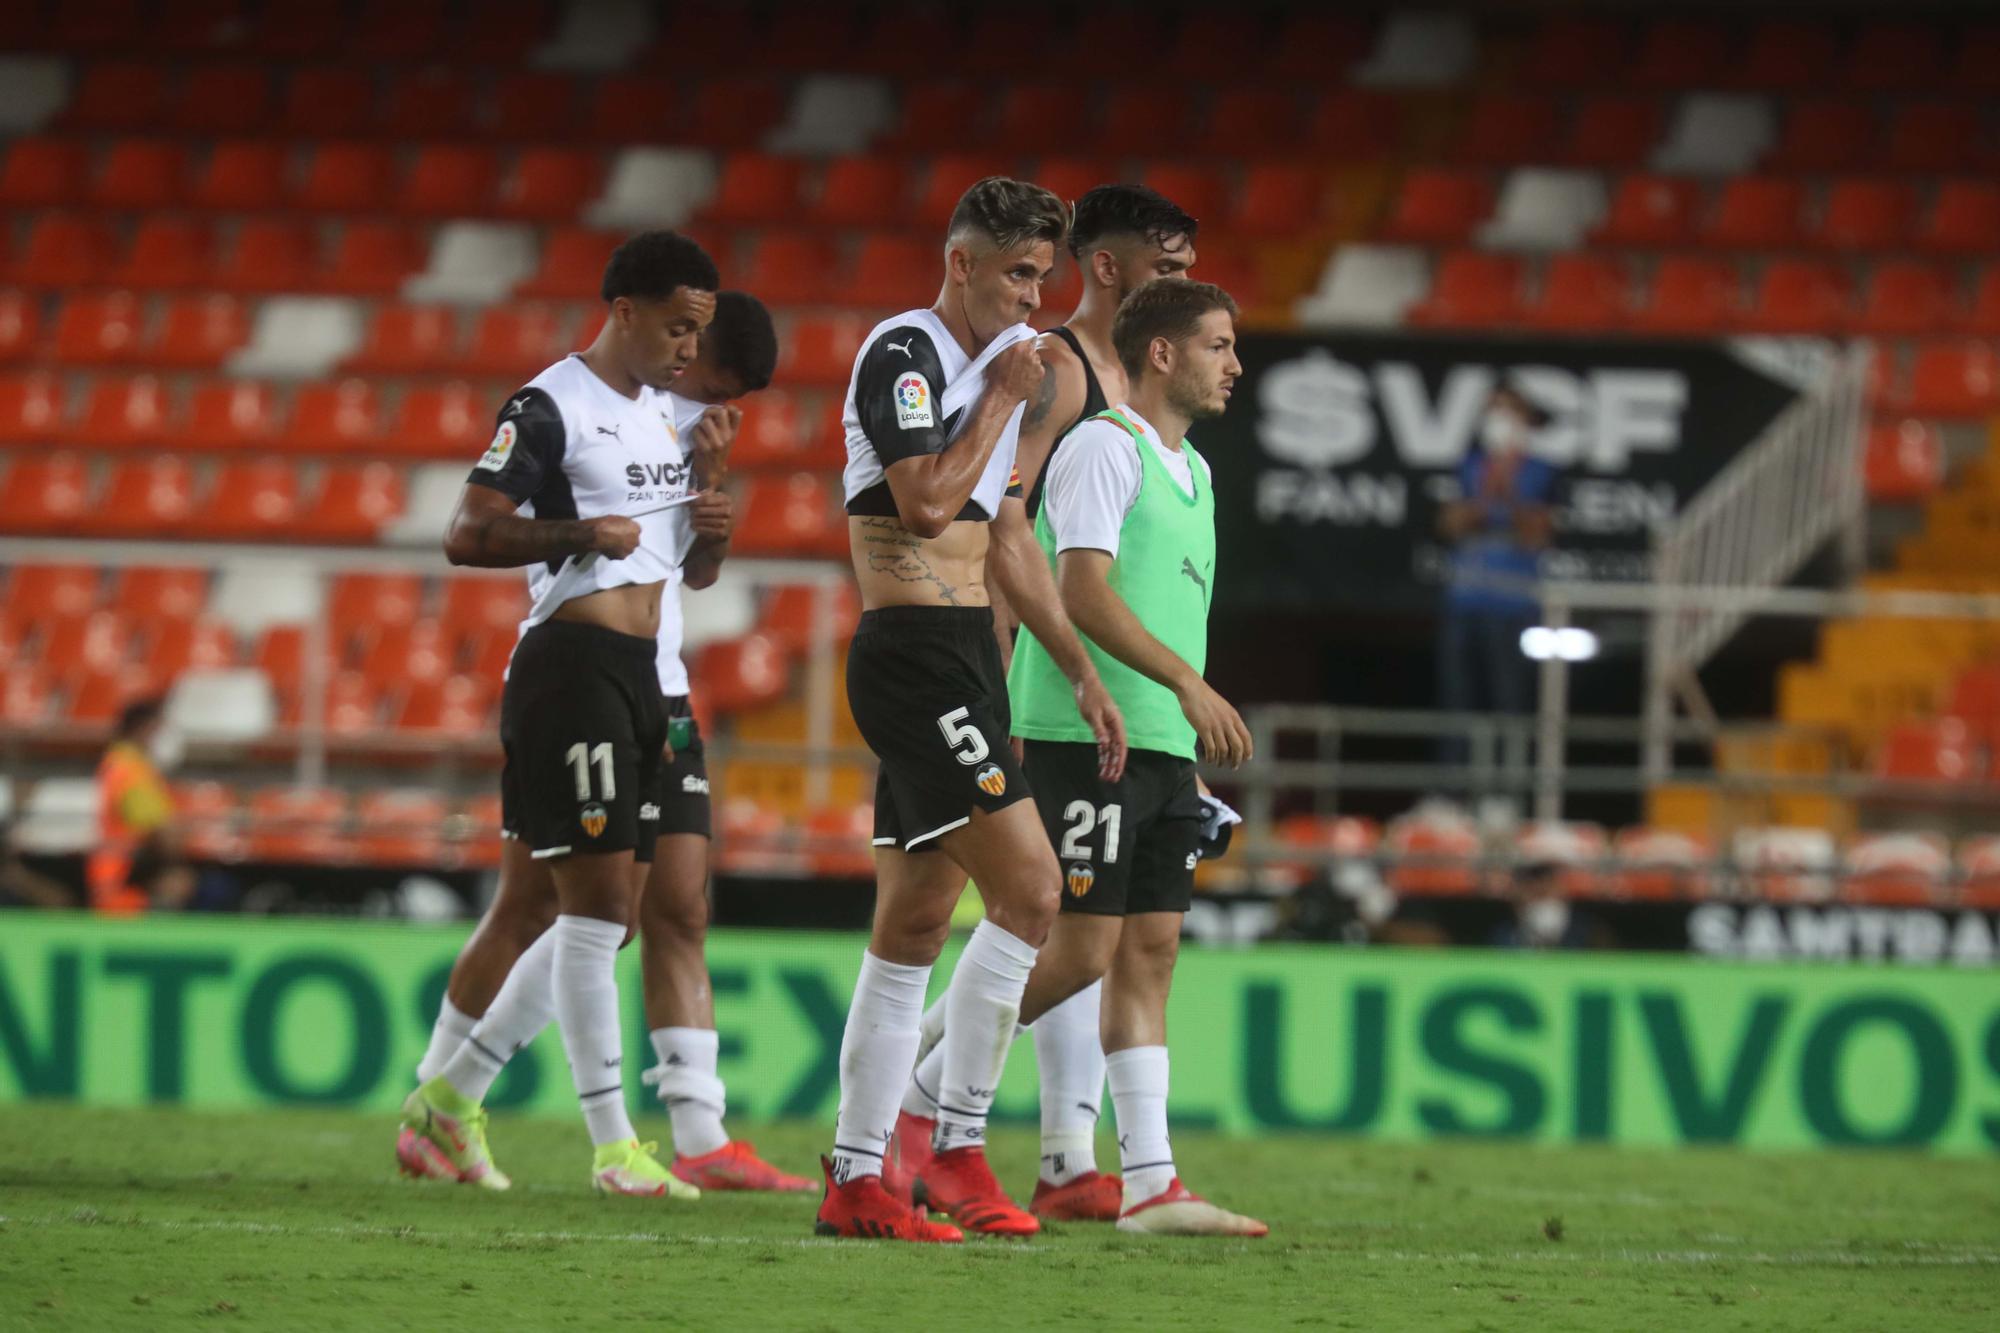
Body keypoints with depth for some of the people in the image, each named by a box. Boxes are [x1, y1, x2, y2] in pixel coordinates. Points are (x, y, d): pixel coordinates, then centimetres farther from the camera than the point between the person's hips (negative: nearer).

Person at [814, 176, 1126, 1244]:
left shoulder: (989, 366, 18)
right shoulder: (904, 354, -11)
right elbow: (926, 503, -22)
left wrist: (1082, 673, 23)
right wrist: (1002, 401, -12)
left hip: (963, 657, 10)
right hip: (914, 654, -10)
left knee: (914, 926, 8)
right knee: (1028, 889, -15)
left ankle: (855, 1177, 10)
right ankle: (958, 1150, -11)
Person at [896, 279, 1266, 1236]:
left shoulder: (1191, 471, 19)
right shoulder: (1103, 448, -9)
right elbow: (1084, 591, -20)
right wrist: (1187, 683, -26)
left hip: (1162, 743, 9)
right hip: (1084, 735, -9)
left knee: (1150, 949, 3)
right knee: (1082, 948, -9)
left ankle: (1149, 1182, 0)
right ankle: (917, 1101, 5)